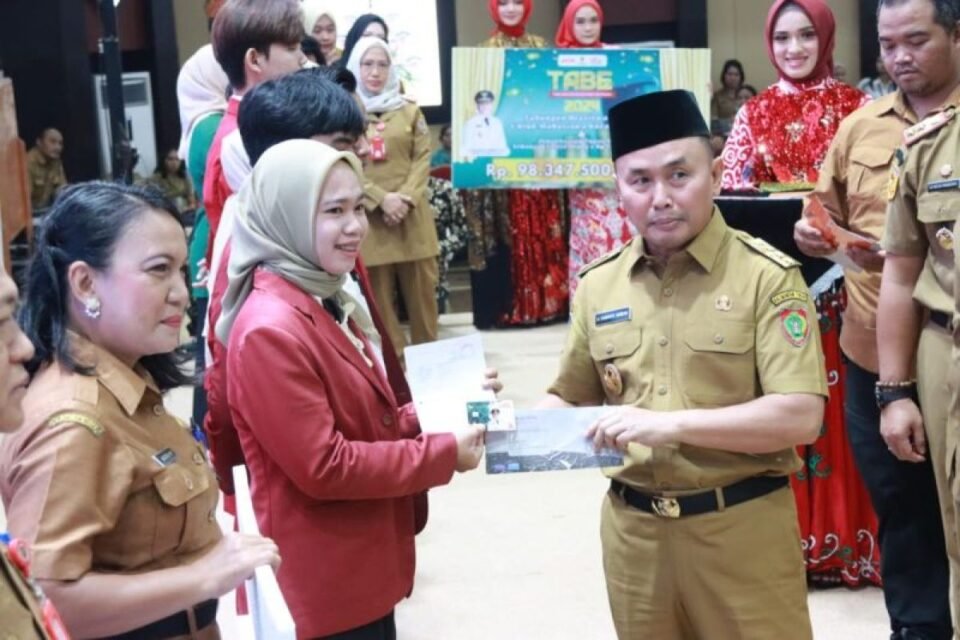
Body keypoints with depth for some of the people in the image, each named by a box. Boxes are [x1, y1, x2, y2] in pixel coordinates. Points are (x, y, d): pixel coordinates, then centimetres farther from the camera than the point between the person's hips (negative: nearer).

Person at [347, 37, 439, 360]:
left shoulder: (409, 109, 9)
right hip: (367, 219, -2)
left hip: (412, 216, 2)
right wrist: (380, 198, -13)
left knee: (422, 292, 7)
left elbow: (423, 158, 5)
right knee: (379, 298, 2)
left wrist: (405, 197, -10)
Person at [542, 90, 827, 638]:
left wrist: (672, 423, -24)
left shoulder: (768, 277, -10)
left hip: (743, 528, -4)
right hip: (632, 527, 4)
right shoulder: (598, 285, 4)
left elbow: (801, 417, -17)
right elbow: (574, 398, 13)